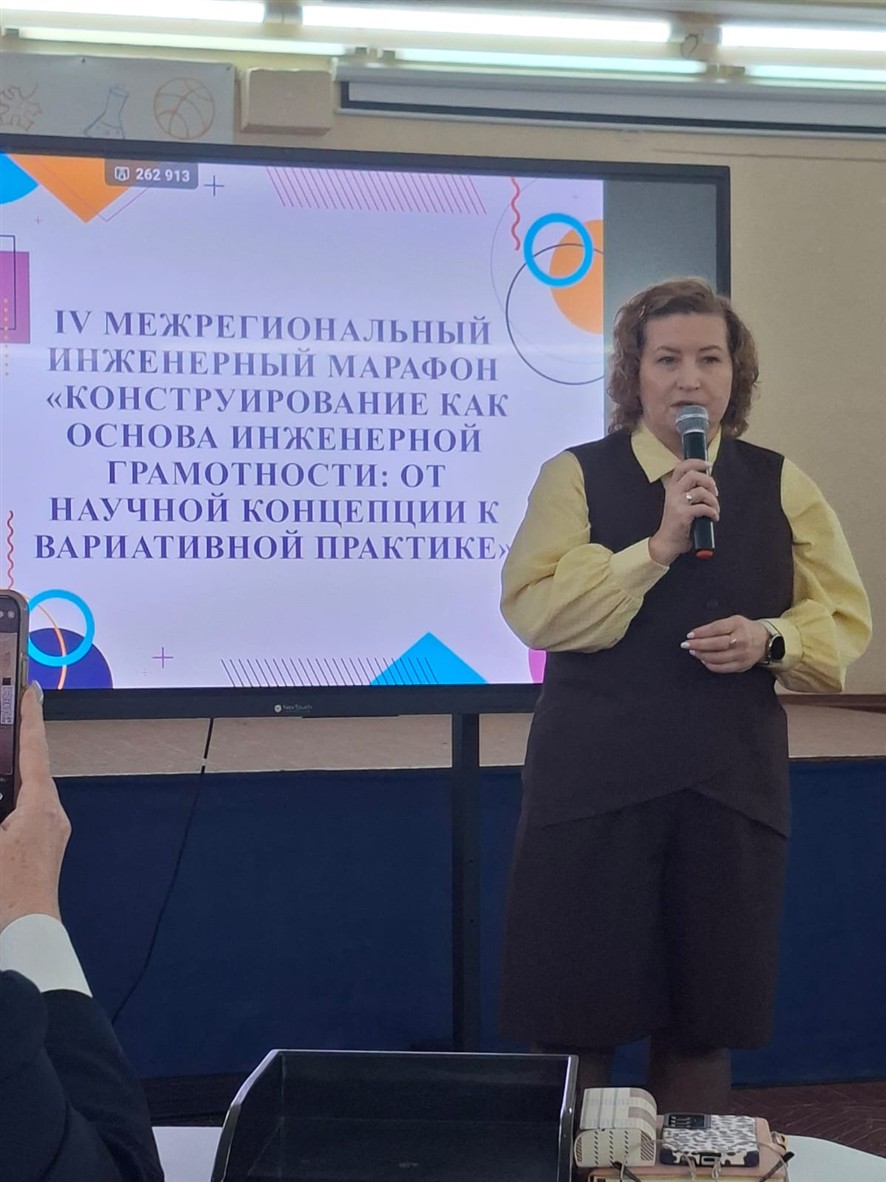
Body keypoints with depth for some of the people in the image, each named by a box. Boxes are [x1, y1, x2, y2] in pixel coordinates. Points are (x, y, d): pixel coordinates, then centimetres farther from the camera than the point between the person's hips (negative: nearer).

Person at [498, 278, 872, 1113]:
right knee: (576, 1014, 2)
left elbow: (844, 619, 8)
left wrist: (770, 638, -13)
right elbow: (532, 606, -12)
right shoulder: (575, 476, 2)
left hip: (732, 781, 2)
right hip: (596, 778, -2)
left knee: (705, 1018, 9)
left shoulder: (779, 484, 9)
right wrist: (658, 547, -18)